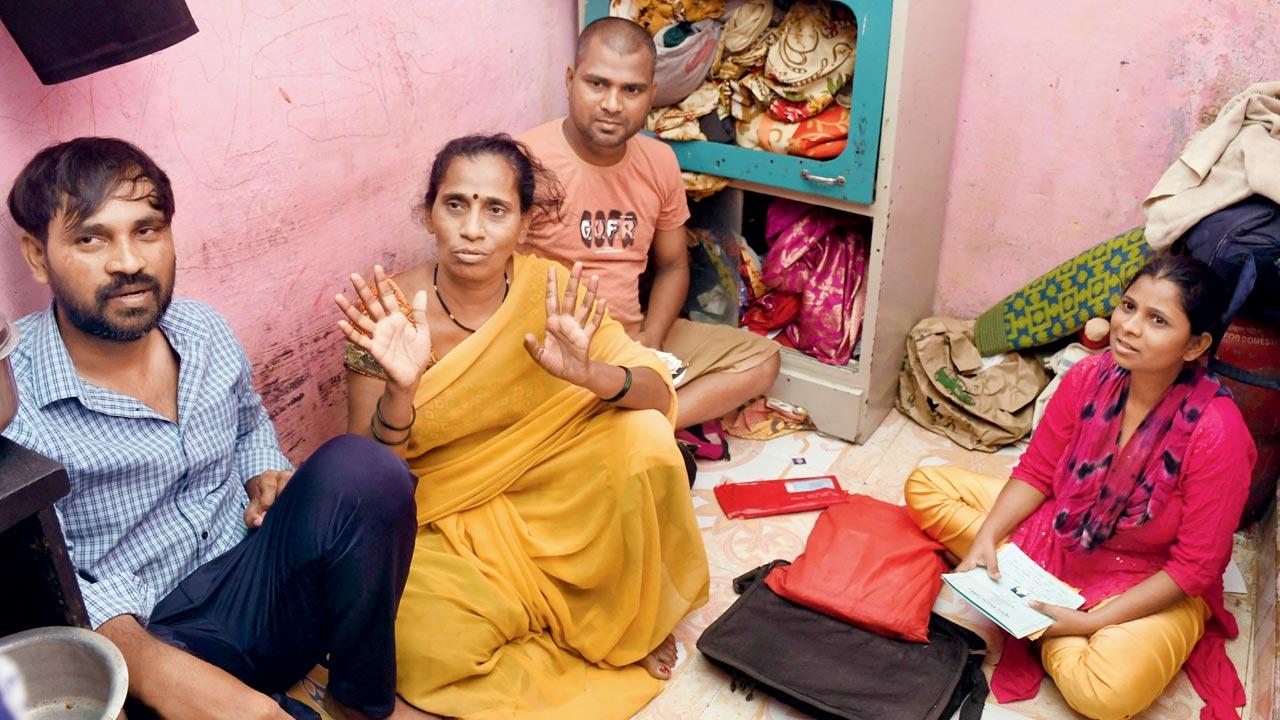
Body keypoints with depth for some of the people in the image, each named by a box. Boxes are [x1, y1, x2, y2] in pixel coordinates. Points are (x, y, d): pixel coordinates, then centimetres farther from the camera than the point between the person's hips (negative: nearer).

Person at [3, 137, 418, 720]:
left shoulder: (205, 332, 4)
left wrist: (266, 476, 3)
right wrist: (155, 669, -36)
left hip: (257, 583, 6)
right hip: (134, 639, -6)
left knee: (359, 468, -22)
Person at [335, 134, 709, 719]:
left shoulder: (549, 292, -13)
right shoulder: (388, 316, -18)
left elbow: (659, 393, -17)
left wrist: (586, 373, -39)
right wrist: (400, 390, -39)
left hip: (534, 494, 2)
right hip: (434, 513, -2)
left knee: (645, 439, -23)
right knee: (428, 644, -30)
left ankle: (633, 622, 3)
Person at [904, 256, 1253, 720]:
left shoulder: (1216, 432, -26)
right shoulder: (1089, 377, -13)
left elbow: (1195, 566, -19)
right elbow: (1036, 472, -1)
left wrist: (1094, 621, -23)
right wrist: (986, 537, -17)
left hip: (1154, 585, -5)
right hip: (1059, 533, 5)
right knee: (926, 487, -4)